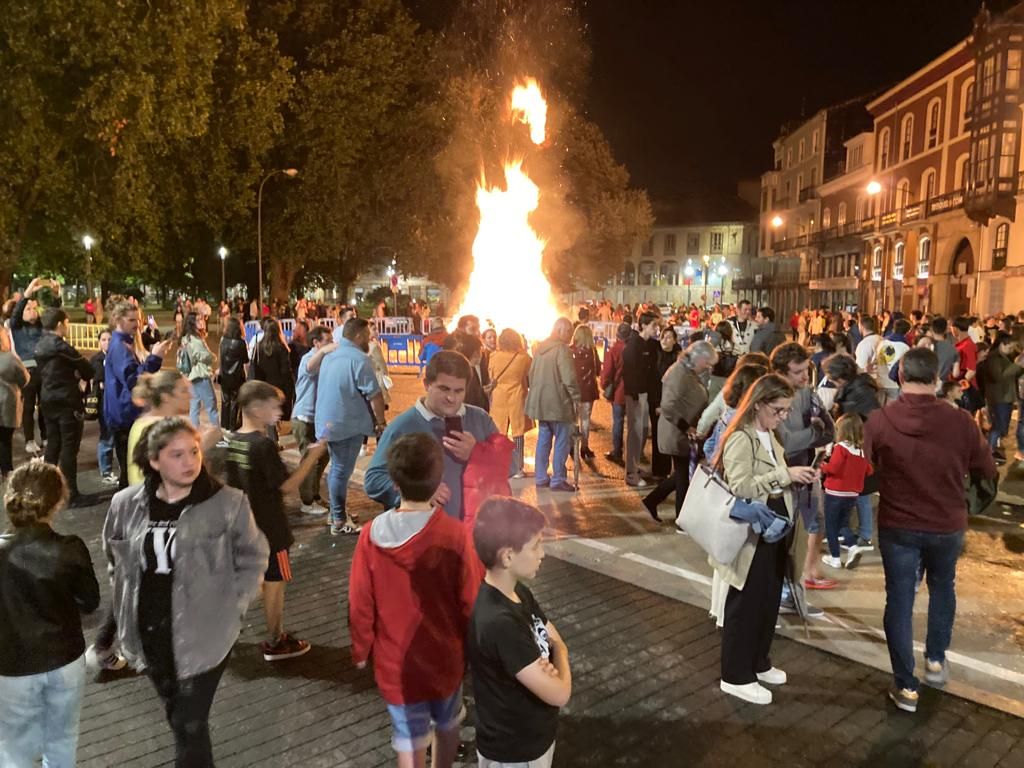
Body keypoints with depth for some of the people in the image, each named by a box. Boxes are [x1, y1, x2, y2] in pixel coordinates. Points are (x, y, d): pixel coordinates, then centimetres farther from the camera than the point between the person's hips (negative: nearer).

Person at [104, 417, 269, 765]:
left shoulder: (228, 503, -15)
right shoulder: (126, 504, -4)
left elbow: (253, 560, -4)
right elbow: (115, 558, 13)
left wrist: (230, 609, -8)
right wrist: (129, 607, 9)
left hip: (204, 636, -4)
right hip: (150, 635, 4)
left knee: (190, 726, -1)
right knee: (177, 718, 23)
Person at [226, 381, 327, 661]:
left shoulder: (234, 441, 2)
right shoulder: (264, 444, -24)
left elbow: (234, 481, 11)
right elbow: (288, 485, -21)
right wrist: (312, 456, -15)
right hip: (268, 528, -8)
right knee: (274, 583, 6)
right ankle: (275, 643, 19)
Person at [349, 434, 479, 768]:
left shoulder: (372, 535, -18)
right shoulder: (454, 534, -22)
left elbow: (360, 605, -9)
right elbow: (470, 602, -14)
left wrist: (361, 650, 8)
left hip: (396, 659, 0)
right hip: (445, 654, 0)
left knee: (410, 738, 18)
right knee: (447, 723, 27)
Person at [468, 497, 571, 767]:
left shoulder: (518, 592, -6)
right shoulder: (499, 622, -34)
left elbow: (555, 641, 3)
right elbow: (559, 694, -28)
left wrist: (548, 668, -19)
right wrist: (558, 663, -8)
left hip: (536, 735, 8)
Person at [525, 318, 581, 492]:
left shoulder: (540, 347, 11)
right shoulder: (562, 349, -16)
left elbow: (532, 373, 17)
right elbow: (569, 378, -21)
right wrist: (576, 398, -11)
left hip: (541, 401, 8)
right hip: (558, 402, -8)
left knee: (544, 439, 14)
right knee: (562, 440, 1)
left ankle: (540, 477, 19)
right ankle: (558, 479, 3)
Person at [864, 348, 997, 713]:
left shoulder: (879, 420, -18)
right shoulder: (961, 421, -16)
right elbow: (987, 470, -1)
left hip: (897, 525, -1)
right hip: (947, 525, 1)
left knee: (899, 600, 10)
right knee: (942, 587, 27)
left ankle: (905, 686, 15)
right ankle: (936, 661, 38)